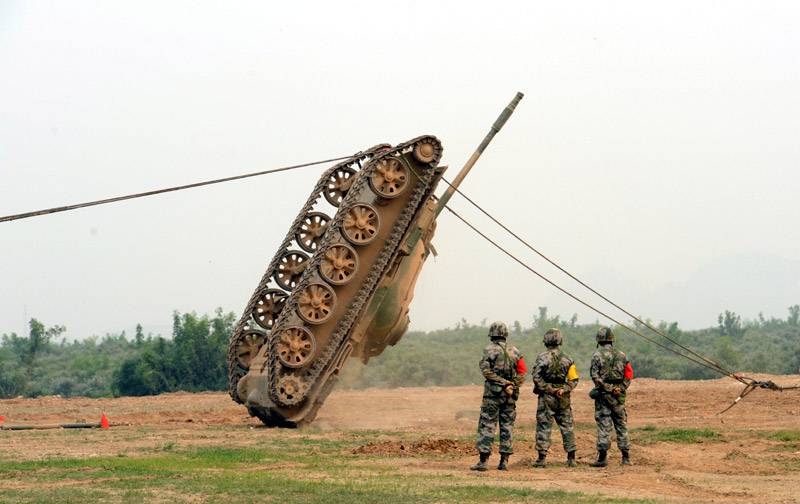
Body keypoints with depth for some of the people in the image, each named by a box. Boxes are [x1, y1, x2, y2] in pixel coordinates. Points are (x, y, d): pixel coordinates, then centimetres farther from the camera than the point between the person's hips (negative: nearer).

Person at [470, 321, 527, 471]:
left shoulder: (489, 350, -5)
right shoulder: (514, 352, 8)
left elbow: (486, 370, -14)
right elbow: (522, 371, 5)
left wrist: (502, 383, -11)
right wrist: (513, 385, -2)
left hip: (493, 393, -4)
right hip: (510, 396, 4)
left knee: (487, 425, -1)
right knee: (507, 426, 9)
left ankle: (483, 460, -6)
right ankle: (504, 461, 8)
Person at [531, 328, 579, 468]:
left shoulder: (543, 357, -7)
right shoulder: (567, 359, 6)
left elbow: (536, 376, -14)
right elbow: (574, 380, 3)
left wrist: (547, 389, -8)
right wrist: (564, 389, -6)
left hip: (546, 397, -3)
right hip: (563, 398, 3)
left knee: (544, 427, 1)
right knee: (567, 426, 10)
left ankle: (542, 458, -1)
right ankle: (571, 458, 10)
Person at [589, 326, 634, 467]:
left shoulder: (597, 356, -5)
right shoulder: (621, 355, 7)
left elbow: (595, 377, -12)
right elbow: (629, 374, 5)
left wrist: (607, 388, -8)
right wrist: (621, 388, 0)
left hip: (603, 395, -3)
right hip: (619, 396, 3)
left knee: (604, 426, -2)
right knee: (621, 426, 10)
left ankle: (602, 457, -4)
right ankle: (626, 457, 11)